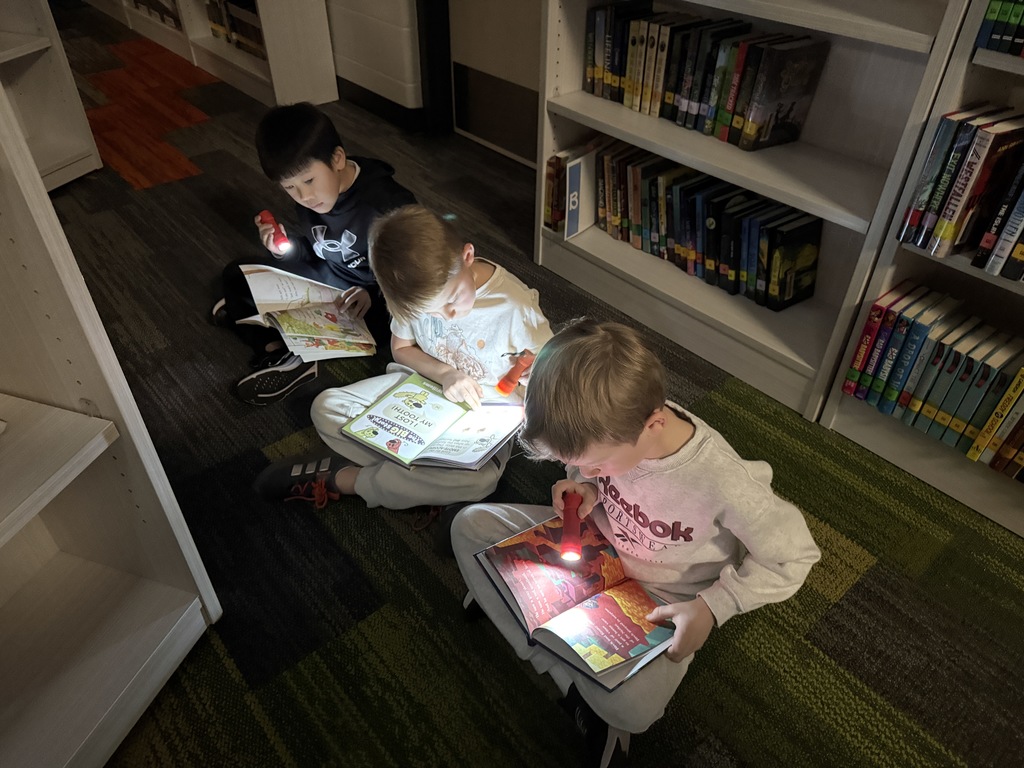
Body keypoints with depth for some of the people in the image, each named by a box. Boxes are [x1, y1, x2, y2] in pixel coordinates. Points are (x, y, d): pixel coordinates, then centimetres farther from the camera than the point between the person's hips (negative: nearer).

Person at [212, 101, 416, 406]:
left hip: (375, 303, -7)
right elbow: (309, 253, 7)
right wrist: (285, 248, -14)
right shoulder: (309, 198, -5)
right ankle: (280, 353, -14)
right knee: (235, 274, 6)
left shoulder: (388, 203, -27)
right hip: (324, 279, 7)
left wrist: (374, 294, -37)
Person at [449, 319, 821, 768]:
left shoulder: (724, 483, -36)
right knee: (471, 525, -8)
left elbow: (794, 556, -19)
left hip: (662, 600, -5)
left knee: (631, 708, -32)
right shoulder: (615, 422, -23)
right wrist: (588, 490, -20)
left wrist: (711, 607, -23)